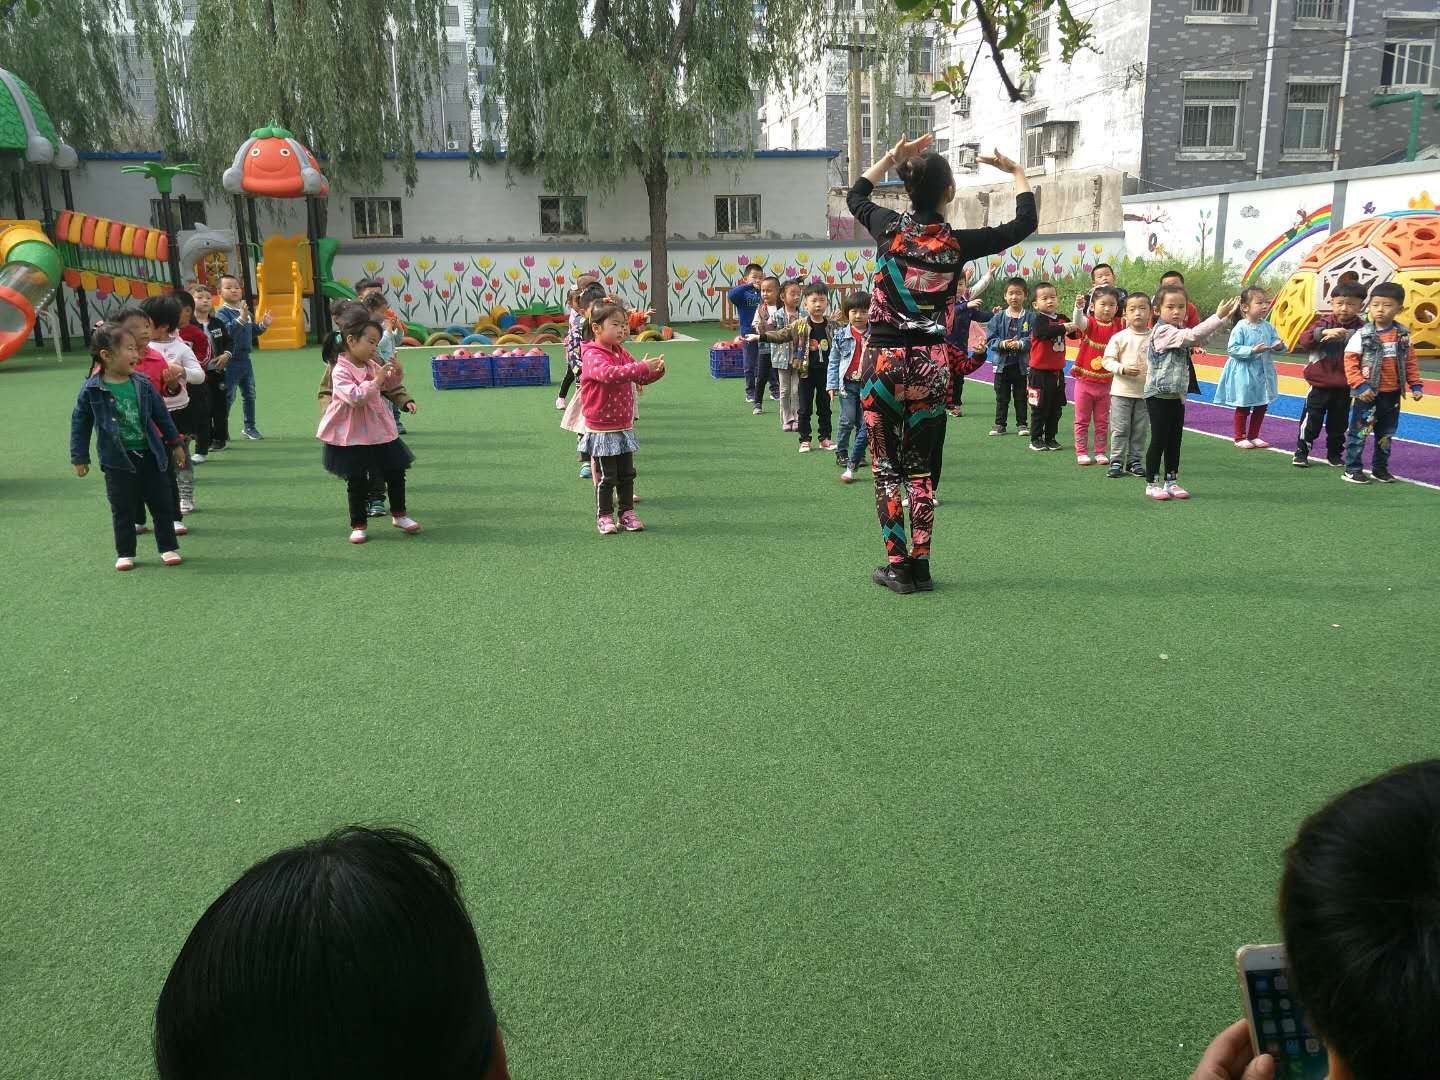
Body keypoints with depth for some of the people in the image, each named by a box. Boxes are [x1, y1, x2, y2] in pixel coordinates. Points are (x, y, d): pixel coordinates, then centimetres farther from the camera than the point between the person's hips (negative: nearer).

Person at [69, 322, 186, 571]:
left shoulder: (143, 385, -2)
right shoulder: (92, 390, -9)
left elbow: (161, 415, 9)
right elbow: (80, 424, 1)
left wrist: (176, 444, 13)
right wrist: (79, 457, 3)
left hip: (149, 456, 2)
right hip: (117, 461, -2)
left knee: (162, 504, 7)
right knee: (122, 510, 7)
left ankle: (168, 547, 19)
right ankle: (125, 553, 20)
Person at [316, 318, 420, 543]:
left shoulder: (372, 365, 3)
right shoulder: (341, 371, -17)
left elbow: (389, 385, 20)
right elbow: (354, 396, -31)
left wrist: (396, 373, 0)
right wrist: (376, 381, -27)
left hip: (380, 430, 6)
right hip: (352, 436, -6)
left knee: (396, 472, 10)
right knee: (357, 481, 3)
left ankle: (399, 515, 27)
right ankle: (358, 525, 16)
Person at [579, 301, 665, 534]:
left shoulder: (622, 354, 8)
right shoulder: (592, 356, -16)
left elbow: (641, 377, 12)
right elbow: (608, 374, -36)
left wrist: (656, 370, -11)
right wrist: (641, 367, -40)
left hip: (624, 427, 7)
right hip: (602, 430, -7)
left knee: (627, 474, 13)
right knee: (606, 476, 0)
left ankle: (627, 513, 23)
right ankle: (604, 516, 12)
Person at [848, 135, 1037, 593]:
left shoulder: (889, 227, -3)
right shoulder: (958, 243, -4)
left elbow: (855, 196, 20)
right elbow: (1025, 223, 9)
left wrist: (894, 155, 21)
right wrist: (1017, 171, 21)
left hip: (884, 362, 0)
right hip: (930, 365, 1)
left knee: (886, 469, 6)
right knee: (919, 469, 10)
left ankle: (898, 566, 6)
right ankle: (920, 566, 12)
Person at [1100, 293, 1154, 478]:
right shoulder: (1119, 337, -4)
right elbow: (1107, 360, -5)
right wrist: (1123, 369, -20)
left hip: (1145, 392, 2)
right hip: (1122, 390, -2)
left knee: (1140, 429, 7)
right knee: (1120, 428, 0)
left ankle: (1134, 461, 18)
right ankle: (1116, 462, 7)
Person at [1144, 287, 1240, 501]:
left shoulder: (1179, 331, 13)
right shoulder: (1163, 331, -17)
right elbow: (1193, 335, -27)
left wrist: (1224, 317, 4)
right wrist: (1219, 316, -30)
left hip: (1177, 396, 9)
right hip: (1159, 396, -9)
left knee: (1175, 440, 12)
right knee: (1159, 440, -3)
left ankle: (1171, 482, 20)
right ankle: (1152, 484, 6)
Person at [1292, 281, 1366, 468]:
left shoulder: (1361, 328, -3)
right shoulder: (1323, 322, -4)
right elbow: (1304, 340, -17)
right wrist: (1324, 332, -34)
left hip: (1345, 387, 1)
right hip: (1320, 383, -1)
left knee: (1339, 423, 13)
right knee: (1311, 419, 3)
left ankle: (1335, 453, 26)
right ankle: (1301, 452, 13)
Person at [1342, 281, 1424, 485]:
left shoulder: (1403, 335, 1)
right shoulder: (1362, 335, -11)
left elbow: (1410, 362, 9)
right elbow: (1350, 361, -11)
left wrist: (1416, 385, 3)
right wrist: (1360, 385, -18)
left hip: (1392, 394, 4)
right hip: (1368, 393, -4)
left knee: (1386, 433, 14)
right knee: (1359, 431, 0)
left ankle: (1380, 467, 26)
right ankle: (1352, 468, 10)